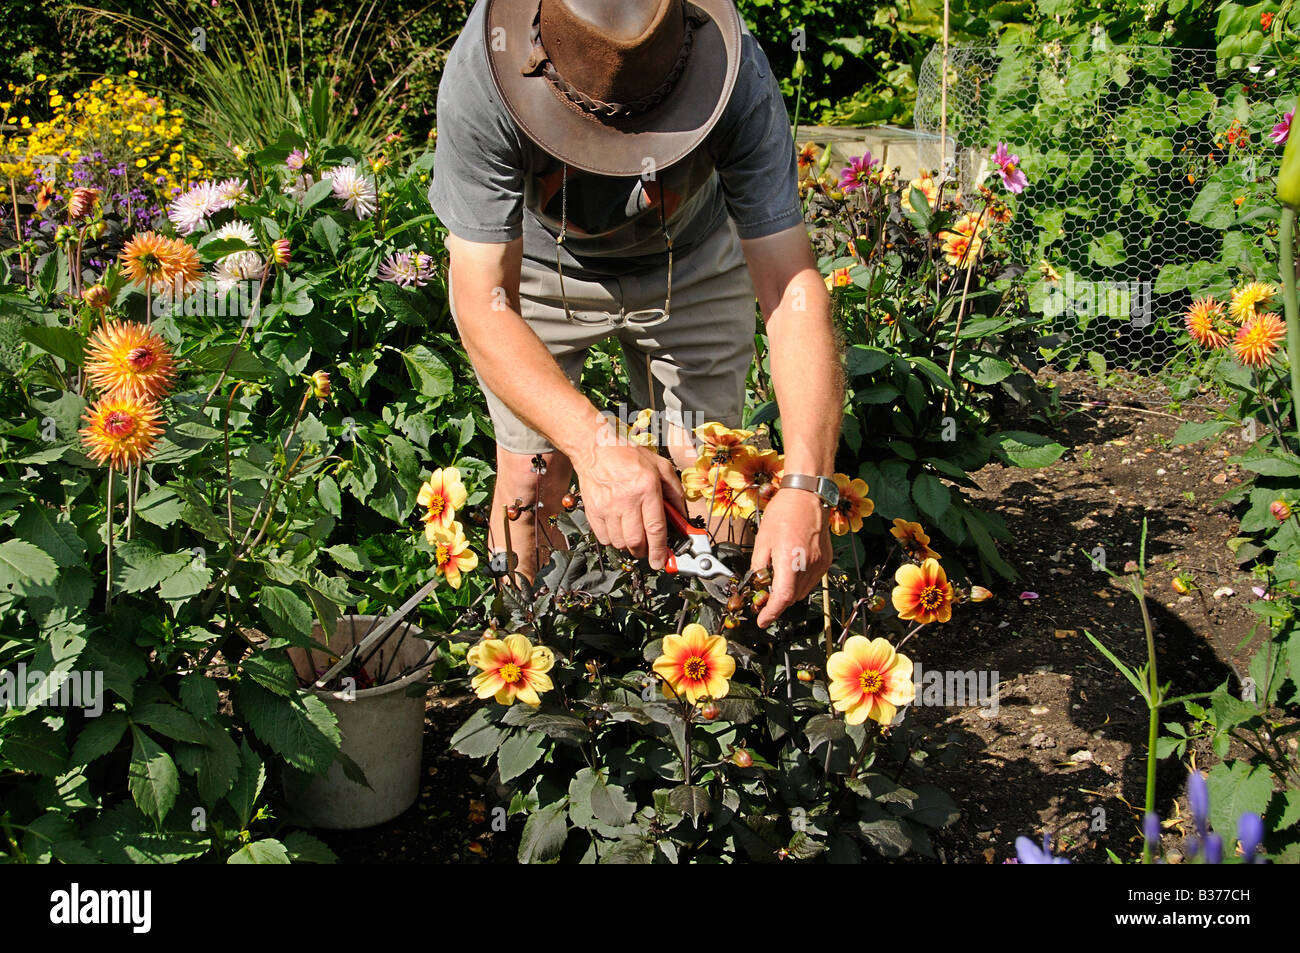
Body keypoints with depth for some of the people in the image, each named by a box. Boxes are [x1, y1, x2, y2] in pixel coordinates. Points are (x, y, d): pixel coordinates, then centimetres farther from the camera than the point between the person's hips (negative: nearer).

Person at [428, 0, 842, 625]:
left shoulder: (735, 72, -39)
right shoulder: (480, 76, -41)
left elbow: (793, 286, -38)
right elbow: (484, 304, -40)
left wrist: (806, 486, -51)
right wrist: (594, 443, -56)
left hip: (689, 260, 1)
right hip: (532, 260, -1)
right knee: (533, 478, -1)